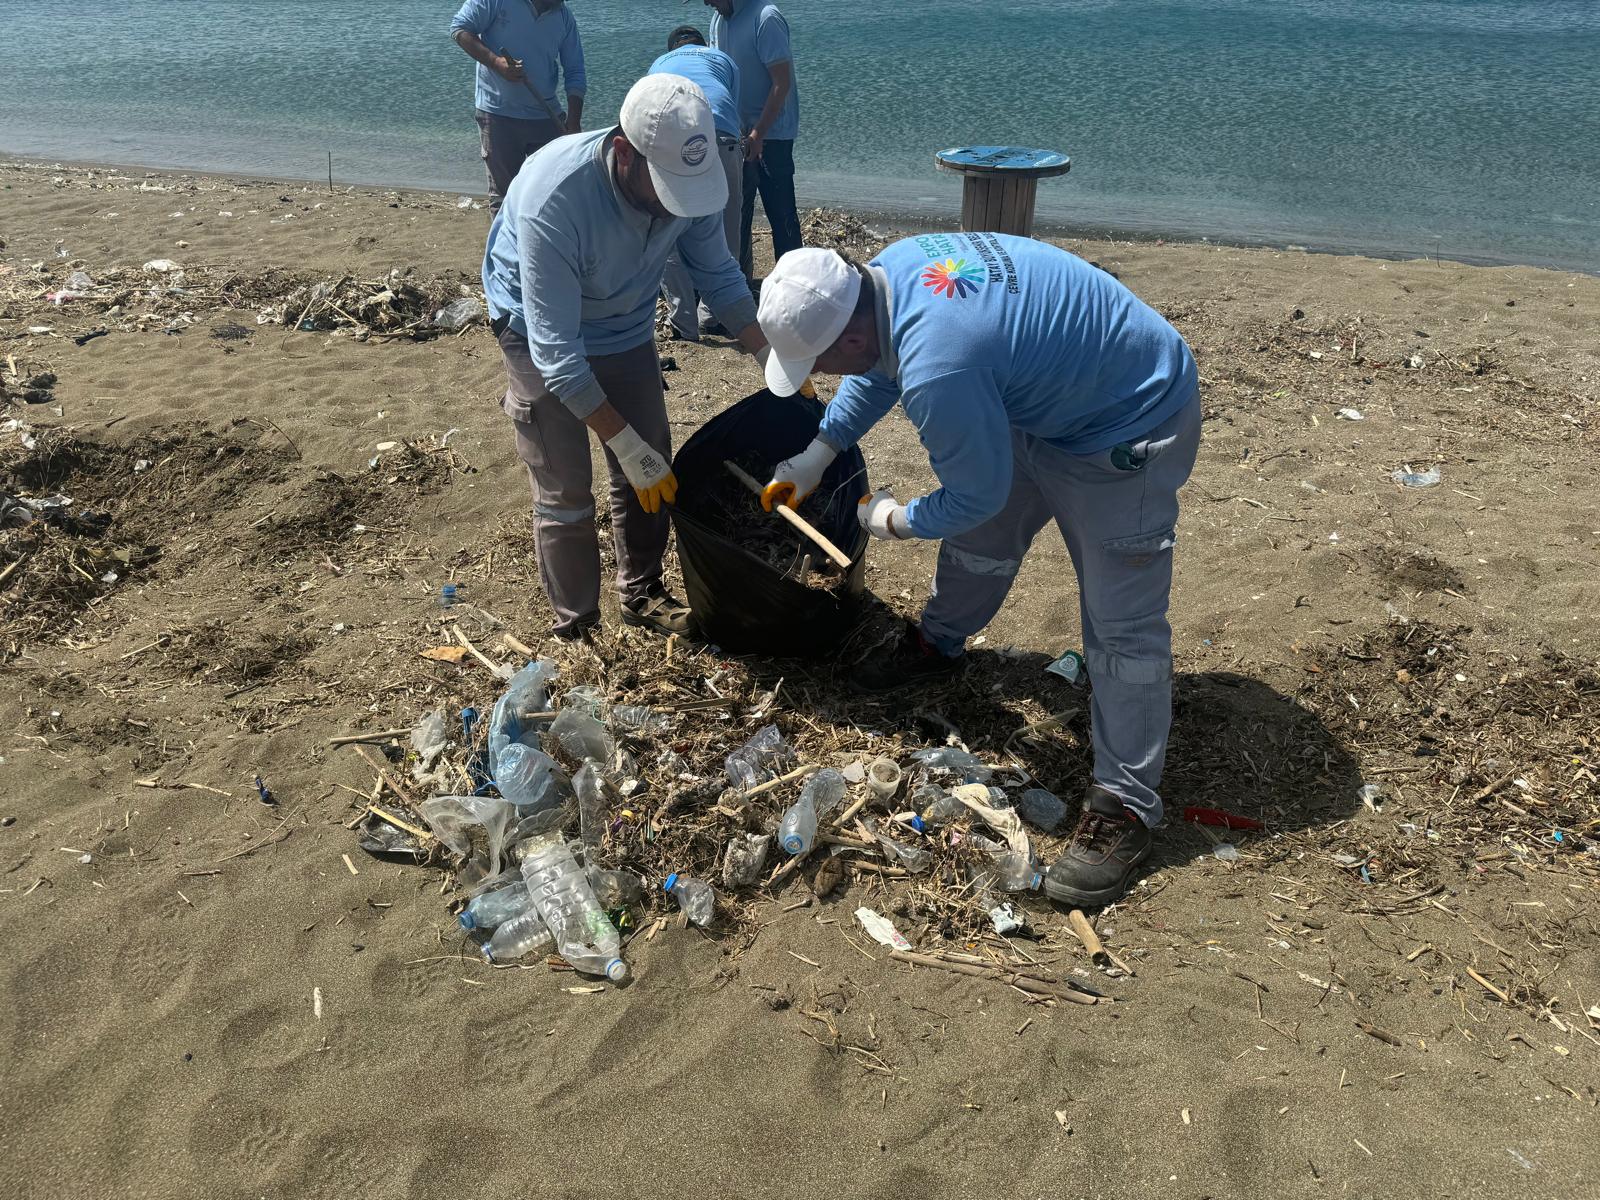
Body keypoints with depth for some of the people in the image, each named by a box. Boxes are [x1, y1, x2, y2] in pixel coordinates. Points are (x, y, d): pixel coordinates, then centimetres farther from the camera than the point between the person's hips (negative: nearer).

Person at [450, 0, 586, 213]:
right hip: (498, 115, -4)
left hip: (546, 117, 4)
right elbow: (459, 28, -6)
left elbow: (575, 74, 4)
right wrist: (495, 61, -21)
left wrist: (573, 124, -7)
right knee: (504, 191, 3)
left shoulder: (564, 17, 4)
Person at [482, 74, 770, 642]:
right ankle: (575, 628, 13)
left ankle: (643, 594, 29)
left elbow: (718, 275, -4)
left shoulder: (690, 177, -24)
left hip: (627, 328, 5)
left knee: (651, 475, 9)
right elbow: (556, 348, -35)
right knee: (565, 493, -4)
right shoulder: (554, 197, -39)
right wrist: (626, 444, -34)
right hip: (543, 335, -5)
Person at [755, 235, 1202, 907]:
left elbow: (977, 493, -22)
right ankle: (938, 644, 46)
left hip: (1130, 427, -9)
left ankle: (1125, 806, 4)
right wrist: (814, 459, 13)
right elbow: (878, 372, 13)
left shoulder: (937, 370, -38)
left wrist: (894, 521, -4)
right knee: (984, 537, 21)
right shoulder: (888, 270, -10)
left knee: (1122, 623, -6)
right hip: (1046, 394, 9)